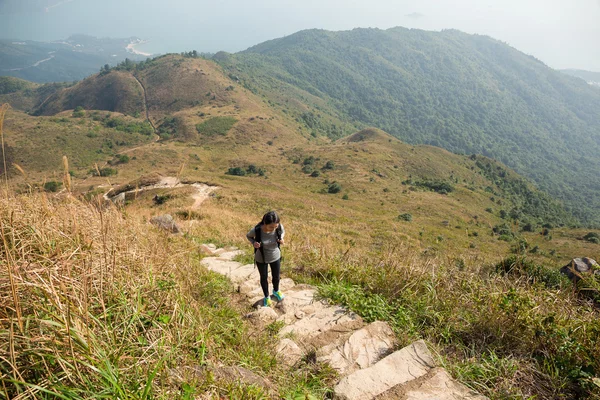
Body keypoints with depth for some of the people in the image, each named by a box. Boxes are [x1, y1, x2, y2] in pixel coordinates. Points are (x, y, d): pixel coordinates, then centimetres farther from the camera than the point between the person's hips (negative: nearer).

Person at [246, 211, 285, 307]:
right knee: (264, 278, 22)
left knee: (276, 277, 24)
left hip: (276, 257, 2)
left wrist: (281, 239, -22)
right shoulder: (256, 230, -33)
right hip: (261, 259, -2)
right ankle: (266, 296, 51)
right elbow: (248, 236, -9)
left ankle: (276, 291, 58)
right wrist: (254, 242, -29)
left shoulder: (279, 227, -27)